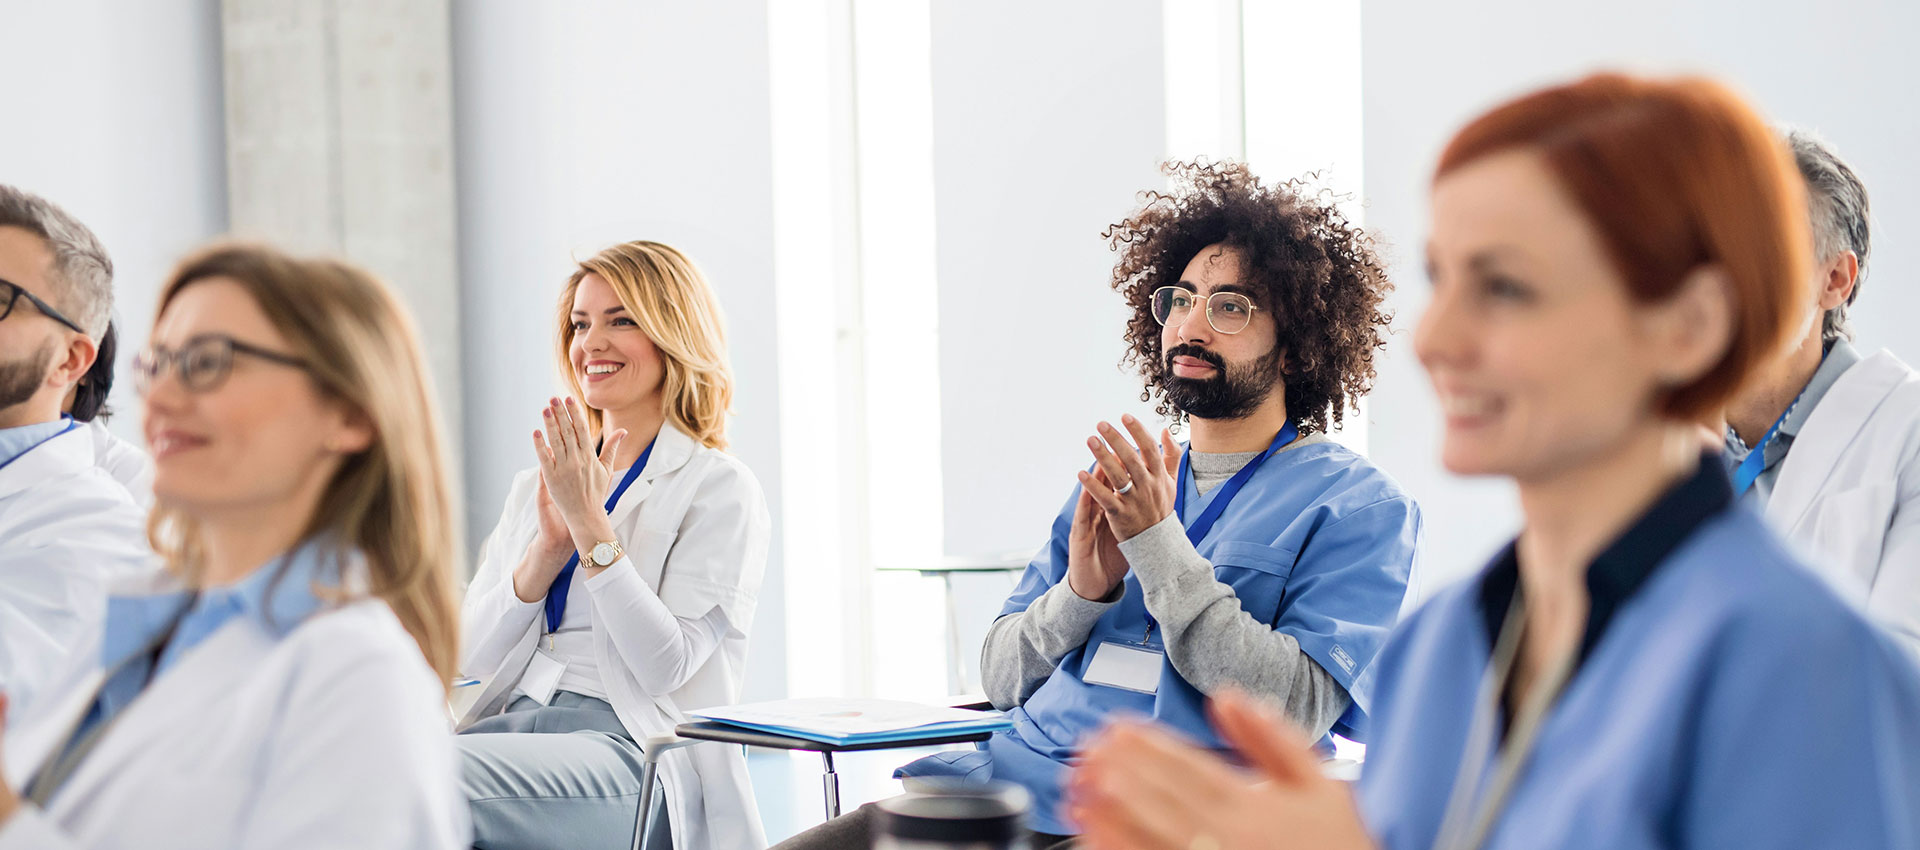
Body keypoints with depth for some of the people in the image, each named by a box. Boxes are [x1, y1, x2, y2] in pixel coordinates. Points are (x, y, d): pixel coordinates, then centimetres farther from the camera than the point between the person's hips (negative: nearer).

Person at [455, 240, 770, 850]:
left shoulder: (720, 490, 3)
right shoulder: (536, 484, 21)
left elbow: (663, 667, -9)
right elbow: (474, 656, 13)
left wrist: (589, 522, -12)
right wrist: (549, 544, -2)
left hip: (635, 749, -6)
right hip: (515, 723, 6)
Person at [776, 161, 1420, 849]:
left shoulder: (1357, 505, 4)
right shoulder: (1115, 486, 24)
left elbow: (1298, 708, -10)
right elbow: (1000, 679, 18)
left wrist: (1159, 545, -12)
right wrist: (1080, 593, -3)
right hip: (1011, 780, 6)